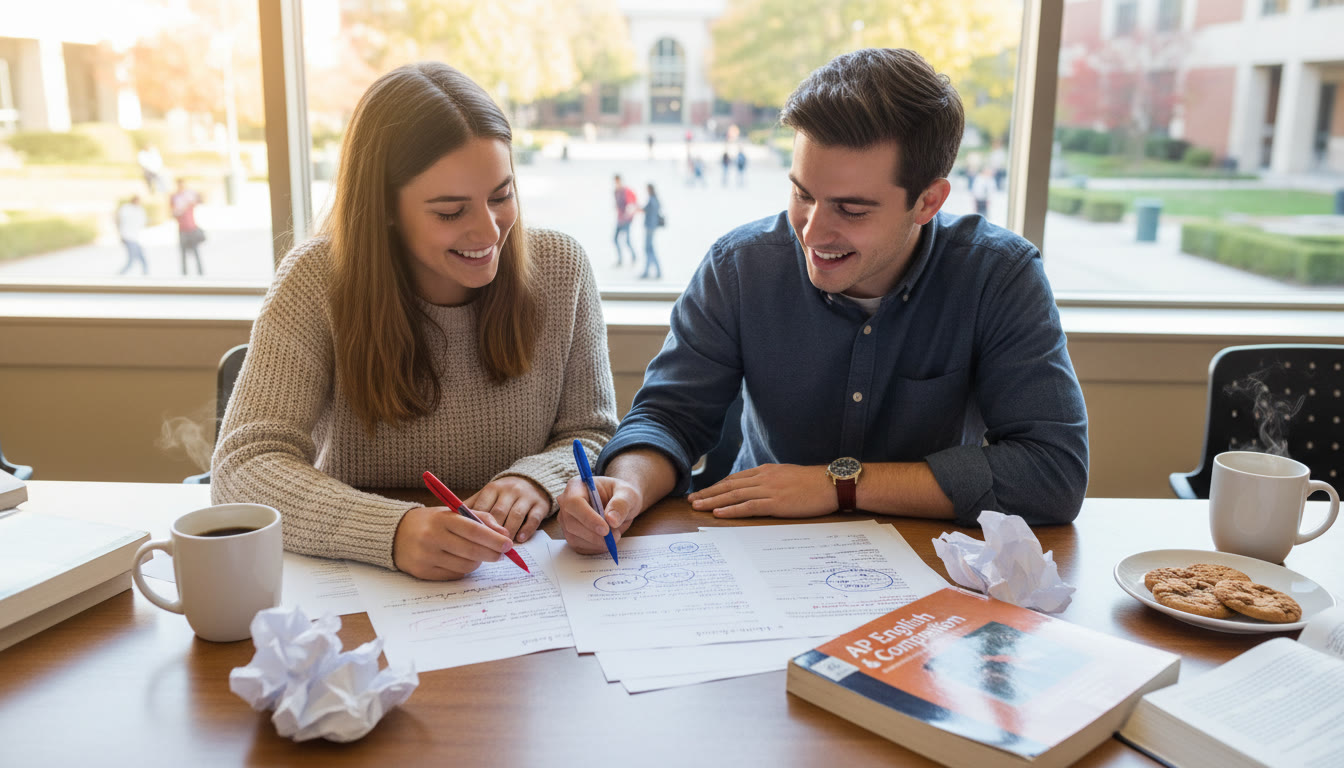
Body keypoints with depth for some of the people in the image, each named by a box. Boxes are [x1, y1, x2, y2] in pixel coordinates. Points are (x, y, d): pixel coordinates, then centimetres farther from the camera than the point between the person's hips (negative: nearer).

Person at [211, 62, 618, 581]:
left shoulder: (560, 270, -4)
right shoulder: (318, 281, -12)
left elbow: (592, 435, 2)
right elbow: (243, 466, -18)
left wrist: (539, 478, -22)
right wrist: (394, 532, -36)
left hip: (520, 575, 2)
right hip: (359, 586, -2)